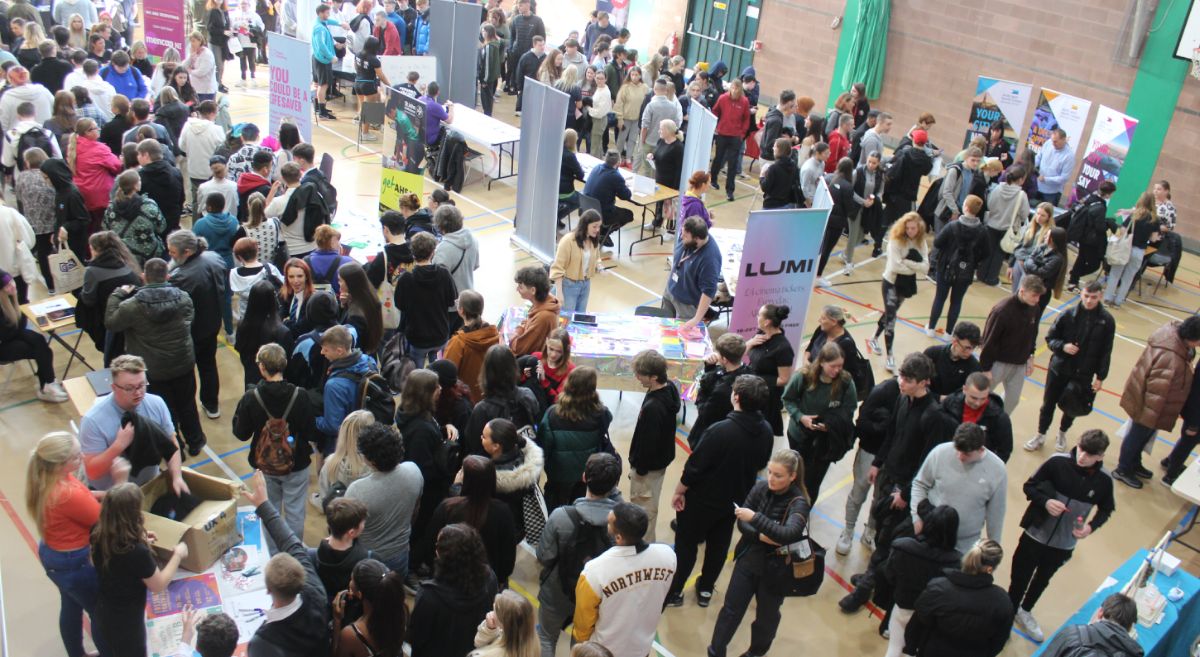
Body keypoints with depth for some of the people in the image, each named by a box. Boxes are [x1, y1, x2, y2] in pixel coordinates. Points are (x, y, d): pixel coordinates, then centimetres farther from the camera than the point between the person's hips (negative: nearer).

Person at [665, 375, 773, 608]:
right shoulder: (766, 431, -13)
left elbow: (694, 467, -24)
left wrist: (678, 492, -9)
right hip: (736, 499, 6)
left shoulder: (720, 430, -32)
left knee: (686, 544, 13)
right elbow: (760, 464, 4)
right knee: (718, 546, 22)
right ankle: (705, 590, 37)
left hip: (703, 500, -5)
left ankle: (674, 592, 24)